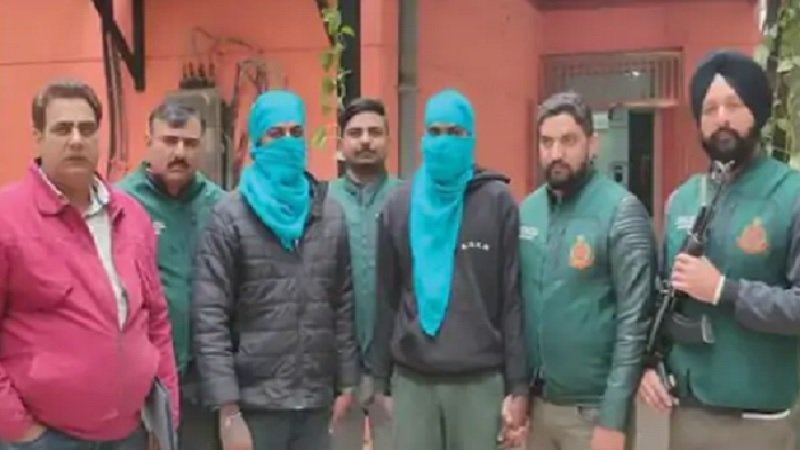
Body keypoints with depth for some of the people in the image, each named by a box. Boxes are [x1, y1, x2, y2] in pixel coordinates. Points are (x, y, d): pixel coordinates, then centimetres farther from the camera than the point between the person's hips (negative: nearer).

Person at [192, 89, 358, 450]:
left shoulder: (331, 214, 8)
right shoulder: (230, 216, -6)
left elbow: (343, 305, 12)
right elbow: (209, 320, -10)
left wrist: (346, 382, 8)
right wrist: (228, 411, -13)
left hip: (316, 403, 4)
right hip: (255, 404, -4)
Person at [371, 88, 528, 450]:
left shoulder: (497, 201, -2)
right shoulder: (399, 205, 5)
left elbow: (512, 298, -3)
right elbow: (386, 298, 7)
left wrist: (518, 384, -5)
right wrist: (380, 378, 6)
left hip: (480, 379, -2)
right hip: (411, 379, 2)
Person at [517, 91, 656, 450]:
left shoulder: (622, 212, -13)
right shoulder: (527, 210, 3)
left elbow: (634, 320, -15)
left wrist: (614, 419, -16)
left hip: (593, 408, -5)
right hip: (536, 400, 5)